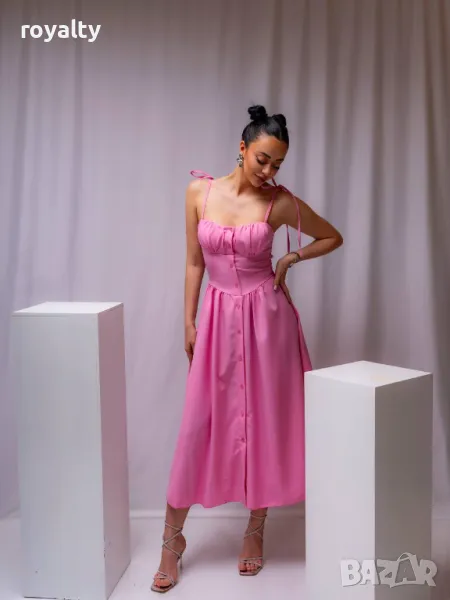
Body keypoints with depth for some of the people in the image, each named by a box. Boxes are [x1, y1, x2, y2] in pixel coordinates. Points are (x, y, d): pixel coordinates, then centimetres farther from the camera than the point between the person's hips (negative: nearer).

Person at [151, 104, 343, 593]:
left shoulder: (280, 202, -4)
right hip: (218, 317, 1)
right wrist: (189, 322, 4)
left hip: (267, 317, 0)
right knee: (198, 425, 2)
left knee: (265, 421, 7)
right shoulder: (199, 192, -1)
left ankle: (255, 531, 26)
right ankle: (172, 539, 16)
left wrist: (289, 259, -3)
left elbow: (333, 237, 10)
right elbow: (194, 262, 6)